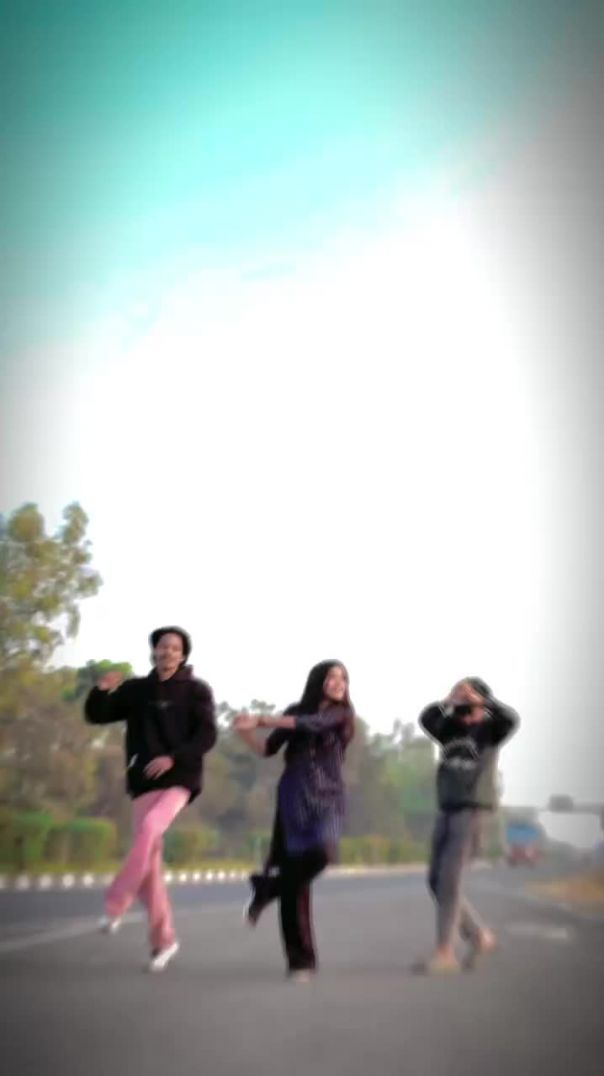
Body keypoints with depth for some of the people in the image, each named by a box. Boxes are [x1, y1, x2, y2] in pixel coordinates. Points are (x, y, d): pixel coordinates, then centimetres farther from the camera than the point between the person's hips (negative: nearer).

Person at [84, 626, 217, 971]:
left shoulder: (197, 690, 0)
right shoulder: (136, 689, 8)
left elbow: (208, 735, -8)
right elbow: (96, 716, 7)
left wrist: (173, 758, -21)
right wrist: (102, 691, -13)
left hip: (180, 779, -3)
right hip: (145, 782, 3)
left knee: (150, 827, -30)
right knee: (150, 860, 1)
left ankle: (116, 905, -17)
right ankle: (164, 939, 14)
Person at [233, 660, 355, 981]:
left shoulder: (342, 714, 5)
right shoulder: (296, 711, 8)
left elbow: (312, 723, -14)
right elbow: (267, 749, 6)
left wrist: (261, 721, -16)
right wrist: (246, 733, -14)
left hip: (327, 798, 0)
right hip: (294, 799, 0)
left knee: (323, 853, -27)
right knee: (294, 877, -5)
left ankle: (268, 888, 1)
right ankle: (300, 959, 8)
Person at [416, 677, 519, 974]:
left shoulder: (489, 729, 0)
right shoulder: (451, 729, 11)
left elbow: (510, 719, -22)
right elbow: (426, 720, -7)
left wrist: (478, 699, -27)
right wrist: (448, 700, -20)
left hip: (474, 810, -6)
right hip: (447, 810, 6)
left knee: (449, 879, -12)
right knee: (437, 881, 5)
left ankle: (445, 953, -7)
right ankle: (480, 936, 20)